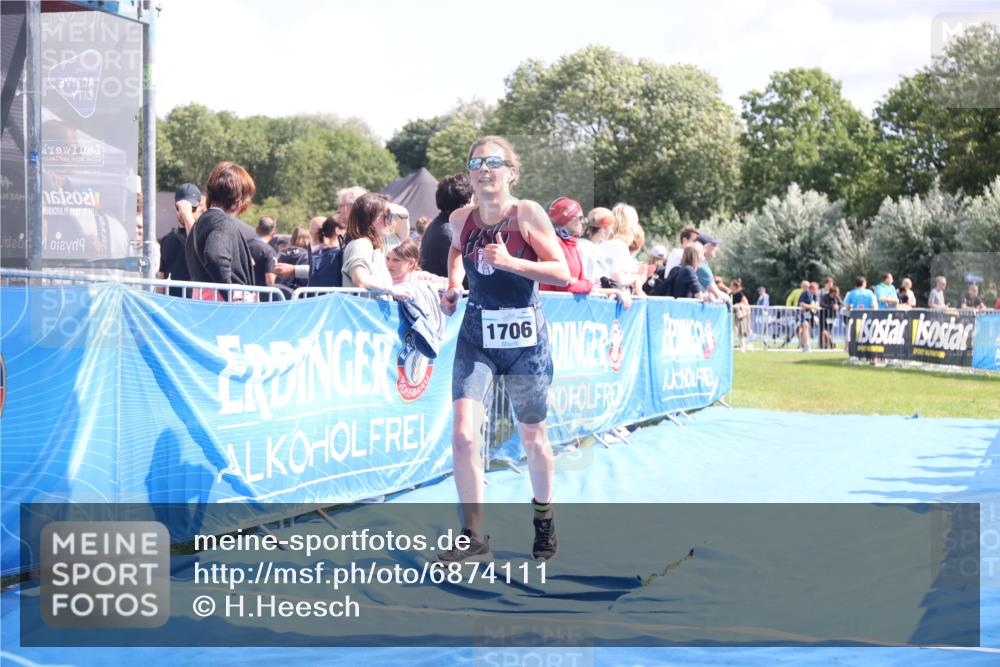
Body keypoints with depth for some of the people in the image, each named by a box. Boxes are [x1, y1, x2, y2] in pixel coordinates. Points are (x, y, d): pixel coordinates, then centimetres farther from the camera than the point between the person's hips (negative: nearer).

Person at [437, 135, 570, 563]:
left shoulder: (527, 214, -12)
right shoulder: (460, 219, 0)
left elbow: (563, 273, -15)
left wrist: (510, 262, -26)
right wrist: (454, 283, 6)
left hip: (524, 336, -2)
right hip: (476, 336, 2)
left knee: (532, 437, 12)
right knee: (463, 434, -13)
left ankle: (544, 517, 39)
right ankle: (473, 538, -3)